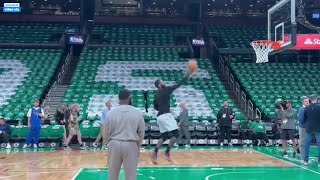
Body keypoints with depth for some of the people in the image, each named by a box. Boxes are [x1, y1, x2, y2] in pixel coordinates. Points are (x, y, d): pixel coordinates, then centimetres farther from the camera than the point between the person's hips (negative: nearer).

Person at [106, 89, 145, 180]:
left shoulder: (111, 112, -4)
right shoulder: (137, 112, -5)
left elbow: (107, 131, 6)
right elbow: (141, 132, 3)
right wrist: (138, 146, 17)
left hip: (115, 144, 1)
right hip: (131, 145, -1)